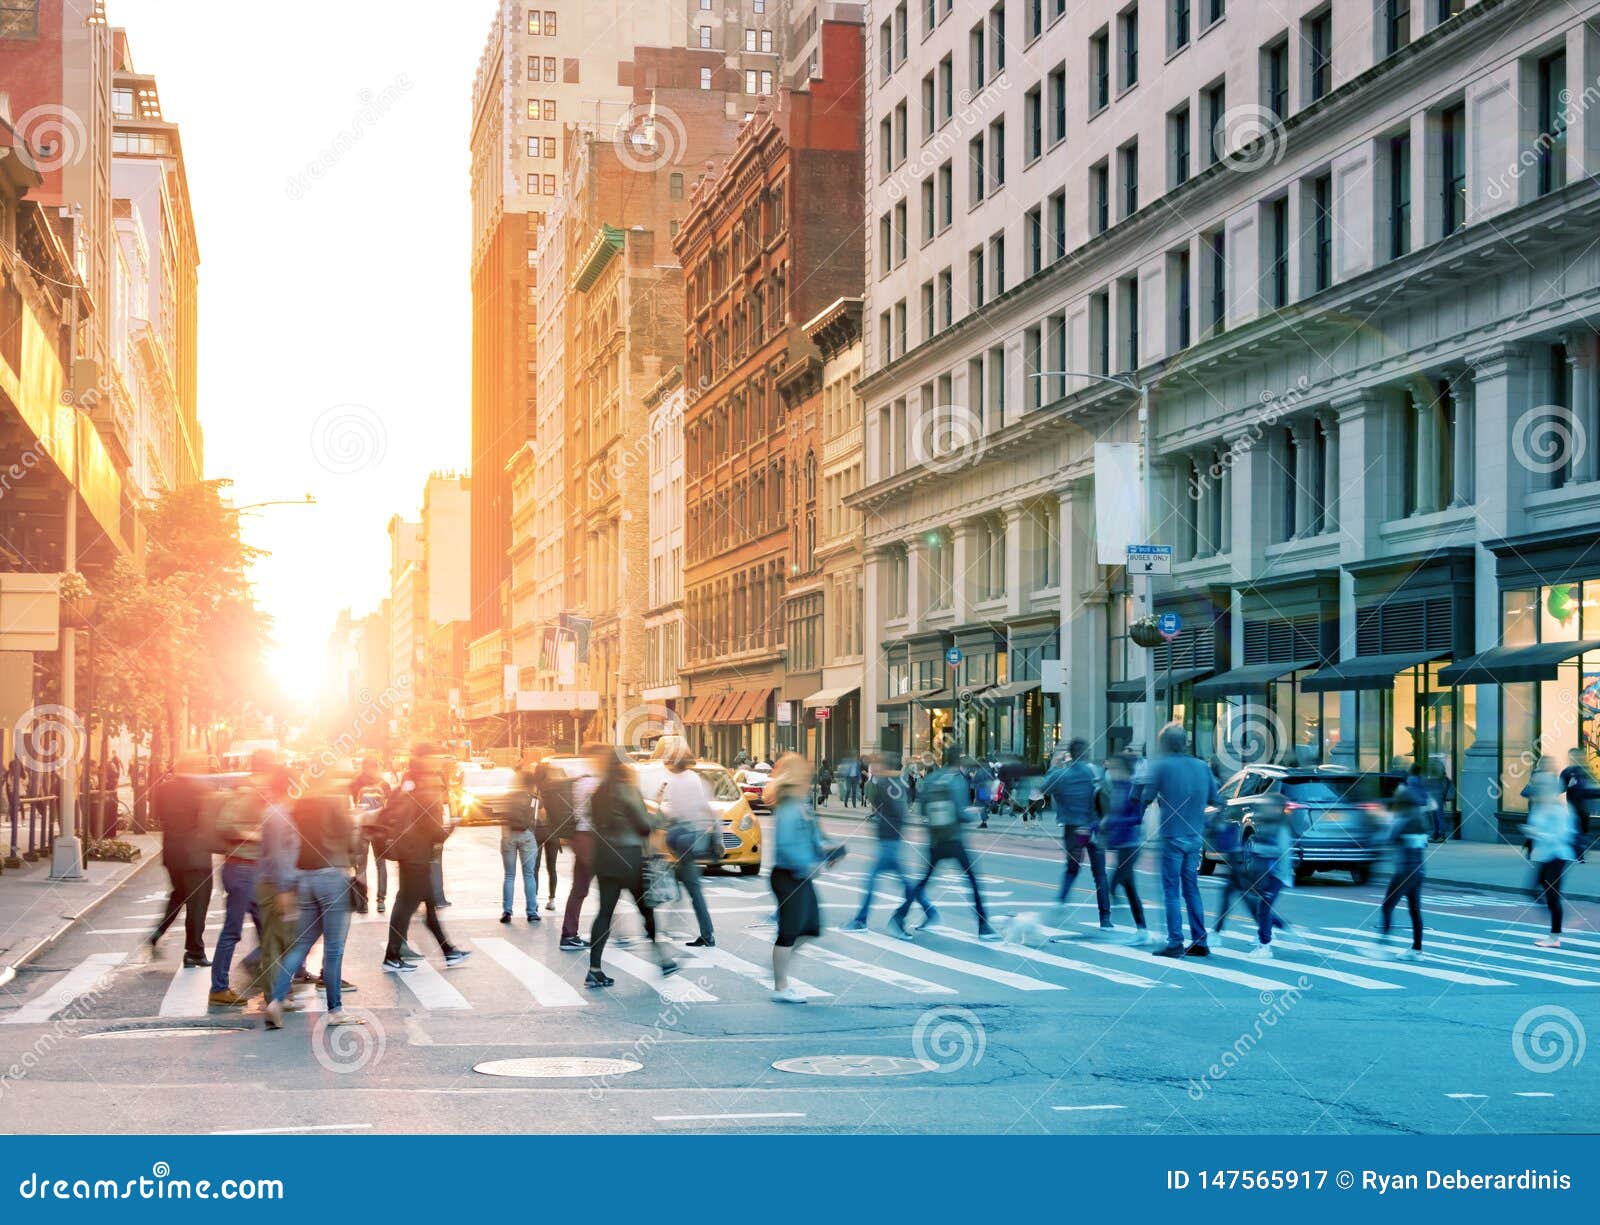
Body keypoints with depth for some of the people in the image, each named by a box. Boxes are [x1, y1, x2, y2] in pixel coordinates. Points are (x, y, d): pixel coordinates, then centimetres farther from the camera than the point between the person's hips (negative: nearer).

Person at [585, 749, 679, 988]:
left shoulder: (598, 792, 7)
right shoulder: (628, 791, -13)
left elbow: (594, 821, 12)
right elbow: (644, 824, -12)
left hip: (604, 855, 6)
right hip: (629, 856, -6)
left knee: (605, 911, 5)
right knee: (646, 907, 8)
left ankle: (594, 969, -2)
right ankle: (662, 959, 18)